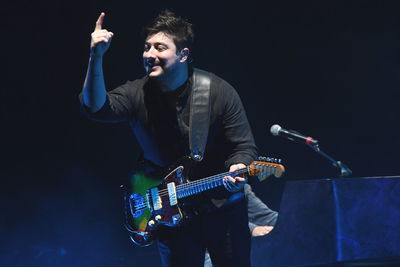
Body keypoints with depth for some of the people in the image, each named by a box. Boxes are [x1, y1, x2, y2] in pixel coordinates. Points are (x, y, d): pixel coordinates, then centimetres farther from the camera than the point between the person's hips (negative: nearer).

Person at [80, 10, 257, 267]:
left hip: (223, 207, -1)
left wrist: (237, 169, -29)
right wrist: (96, 59, -38)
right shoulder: (137, 94, -8)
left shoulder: (220, 92, -10)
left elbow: (245, 147, -6)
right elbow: (95, 107, -26)